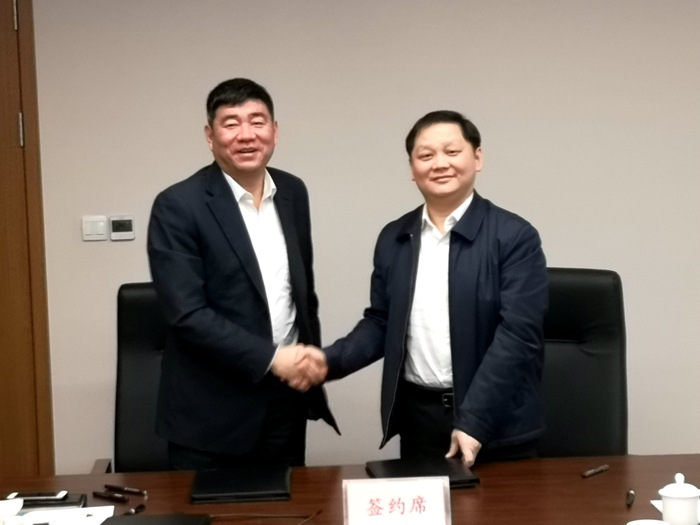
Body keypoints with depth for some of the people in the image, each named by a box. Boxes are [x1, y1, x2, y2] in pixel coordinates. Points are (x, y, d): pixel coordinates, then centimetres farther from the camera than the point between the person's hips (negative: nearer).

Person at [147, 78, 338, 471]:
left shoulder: (293, 192, 6)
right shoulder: (178, 206, -12)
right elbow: (187, 314, -18)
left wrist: (309, 360, 9)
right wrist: (271, 359, -19)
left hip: (286, 399, 5)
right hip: (212, 411, -5)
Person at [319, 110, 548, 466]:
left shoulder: (514, 237, -8)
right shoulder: (393, 238, 7)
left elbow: (517, 334, -14)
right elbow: (380, 323, 12)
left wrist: (474, 420, -21)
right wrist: (328, 361, -6)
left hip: (496, 427, -4)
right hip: (417, 419, 4)